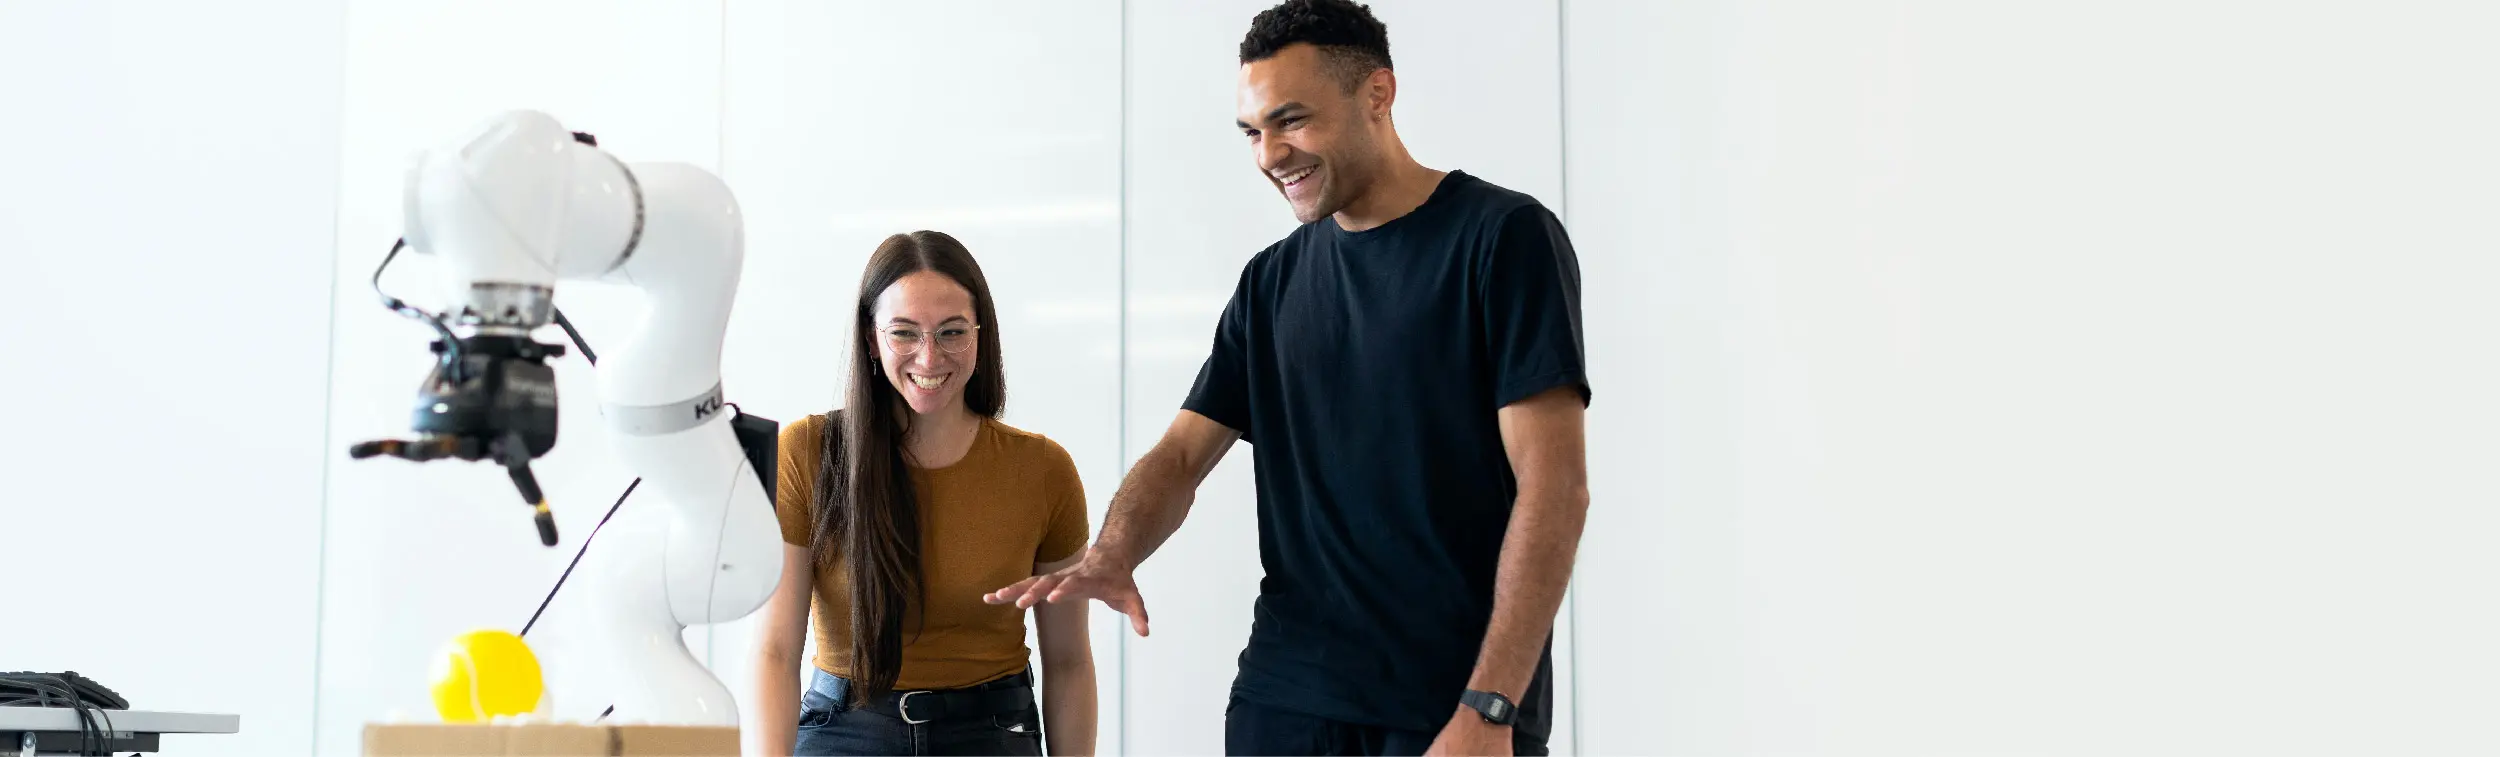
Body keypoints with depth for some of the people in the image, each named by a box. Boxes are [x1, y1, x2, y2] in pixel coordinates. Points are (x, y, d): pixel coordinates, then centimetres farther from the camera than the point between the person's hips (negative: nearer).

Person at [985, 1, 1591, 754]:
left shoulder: (1502, 236, -6)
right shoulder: (1271, 281, 11)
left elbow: (1553, 483, -12)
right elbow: (1181, 452, 9)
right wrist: (1110, 557, -13)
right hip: (1285, 692, 5)